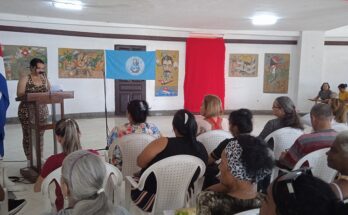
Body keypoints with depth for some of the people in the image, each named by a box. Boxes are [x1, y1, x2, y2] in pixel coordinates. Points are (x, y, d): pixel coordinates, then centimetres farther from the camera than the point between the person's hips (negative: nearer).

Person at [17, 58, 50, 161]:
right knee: (28, 135, 1)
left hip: (42, 112, 5)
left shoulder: (44, 78, 10)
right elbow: (19, 94, -12)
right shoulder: (25, 79, -5)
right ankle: (29, 159, 12)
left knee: (40, 135, 10)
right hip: (27, 112, -4)